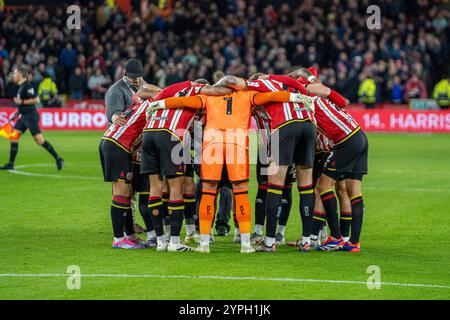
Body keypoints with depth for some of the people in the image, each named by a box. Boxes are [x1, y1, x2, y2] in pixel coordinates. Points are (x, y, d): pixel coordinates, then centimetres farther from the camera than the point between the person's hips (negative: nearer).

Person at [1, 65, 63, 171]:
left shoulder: (27, 86, -16)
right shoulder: (21, 86, 13)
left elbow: (36, 100, -22)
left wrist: (22, 102, -19)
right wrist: (19, 110, 19)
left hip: (31, 116, -10)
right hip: (24, 116, 10)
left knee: (39, 140, -9)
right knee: (13, 137, 4)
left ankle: (58, 159, -1)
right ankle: (10, 164, 7)